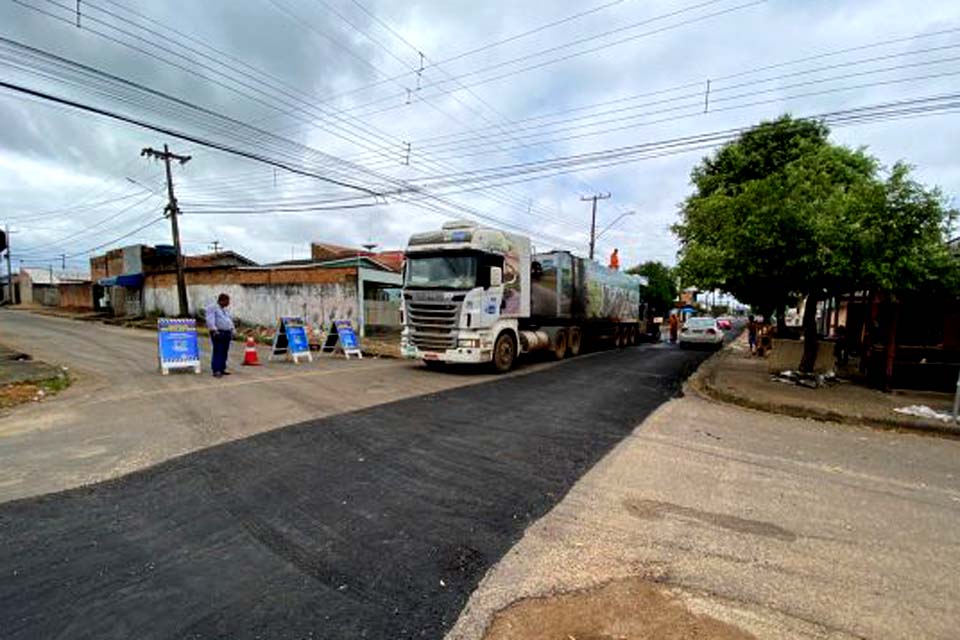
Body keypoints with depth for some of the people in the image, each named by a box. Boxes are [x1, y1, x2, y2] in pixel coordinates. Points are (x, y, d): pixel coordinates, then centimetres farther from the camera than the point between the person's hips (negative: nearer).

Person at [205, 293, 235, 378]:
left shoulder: (225, 309, 21)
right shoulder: (212, 308, -4)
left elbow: (230, 320, 26)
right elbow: (210, 320, -15)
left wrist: (232, 330, 16)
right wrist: (214, 331, -24)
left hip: (227, 333, 8)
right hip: (218, 333, -8)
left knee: (224, 352, 8)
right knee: (218, 352, -11)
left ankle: (222, 369, 14)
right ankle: (216, 370, -10)